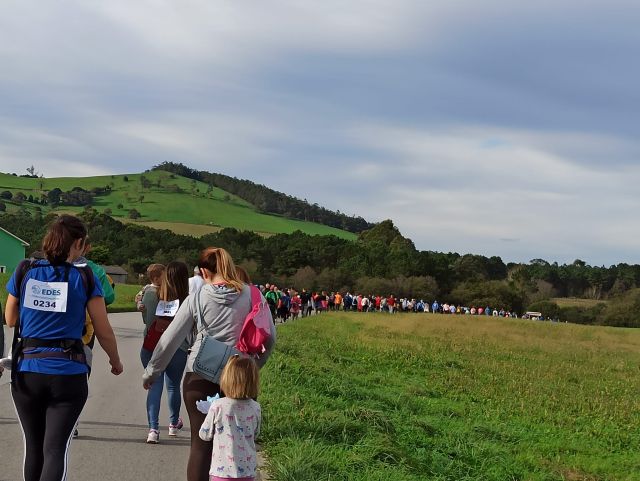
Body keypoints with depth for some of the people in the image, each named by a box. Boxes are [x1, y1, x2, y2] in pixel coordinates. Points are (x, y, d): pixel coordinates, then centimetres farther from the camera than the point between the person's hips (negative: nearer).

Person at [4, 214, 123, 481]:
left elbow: (10, 320, 14)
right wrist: (115, 362, 17)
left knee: (33, 447, 17)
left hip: (27, 372, 3)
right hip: (68, 375, -2)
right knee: (55, 448, -3)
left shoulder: (24, 272, 2)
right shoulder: (85, 279, -4)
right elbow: (104, 332, 0)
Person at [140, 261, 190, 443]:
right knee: (173, 386, 19)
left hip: (150, 348, 1)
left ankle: (153, 428, -11)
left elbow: (145, 319, 3)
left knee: (155, 386, 4)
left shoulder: (150, 295, -8)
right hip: (177, 350, -1)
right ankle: (174, 424, 38)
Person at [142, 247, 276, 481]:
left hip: (199, 377, -1)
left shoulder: (197, 299, -3)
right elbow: (270, 336, 4)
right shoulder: (251, 295, -1)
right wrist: (255, 365, 20)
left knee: (200, 443, 5)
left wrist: (150, 373, 11)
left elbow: (169, 340, 0)